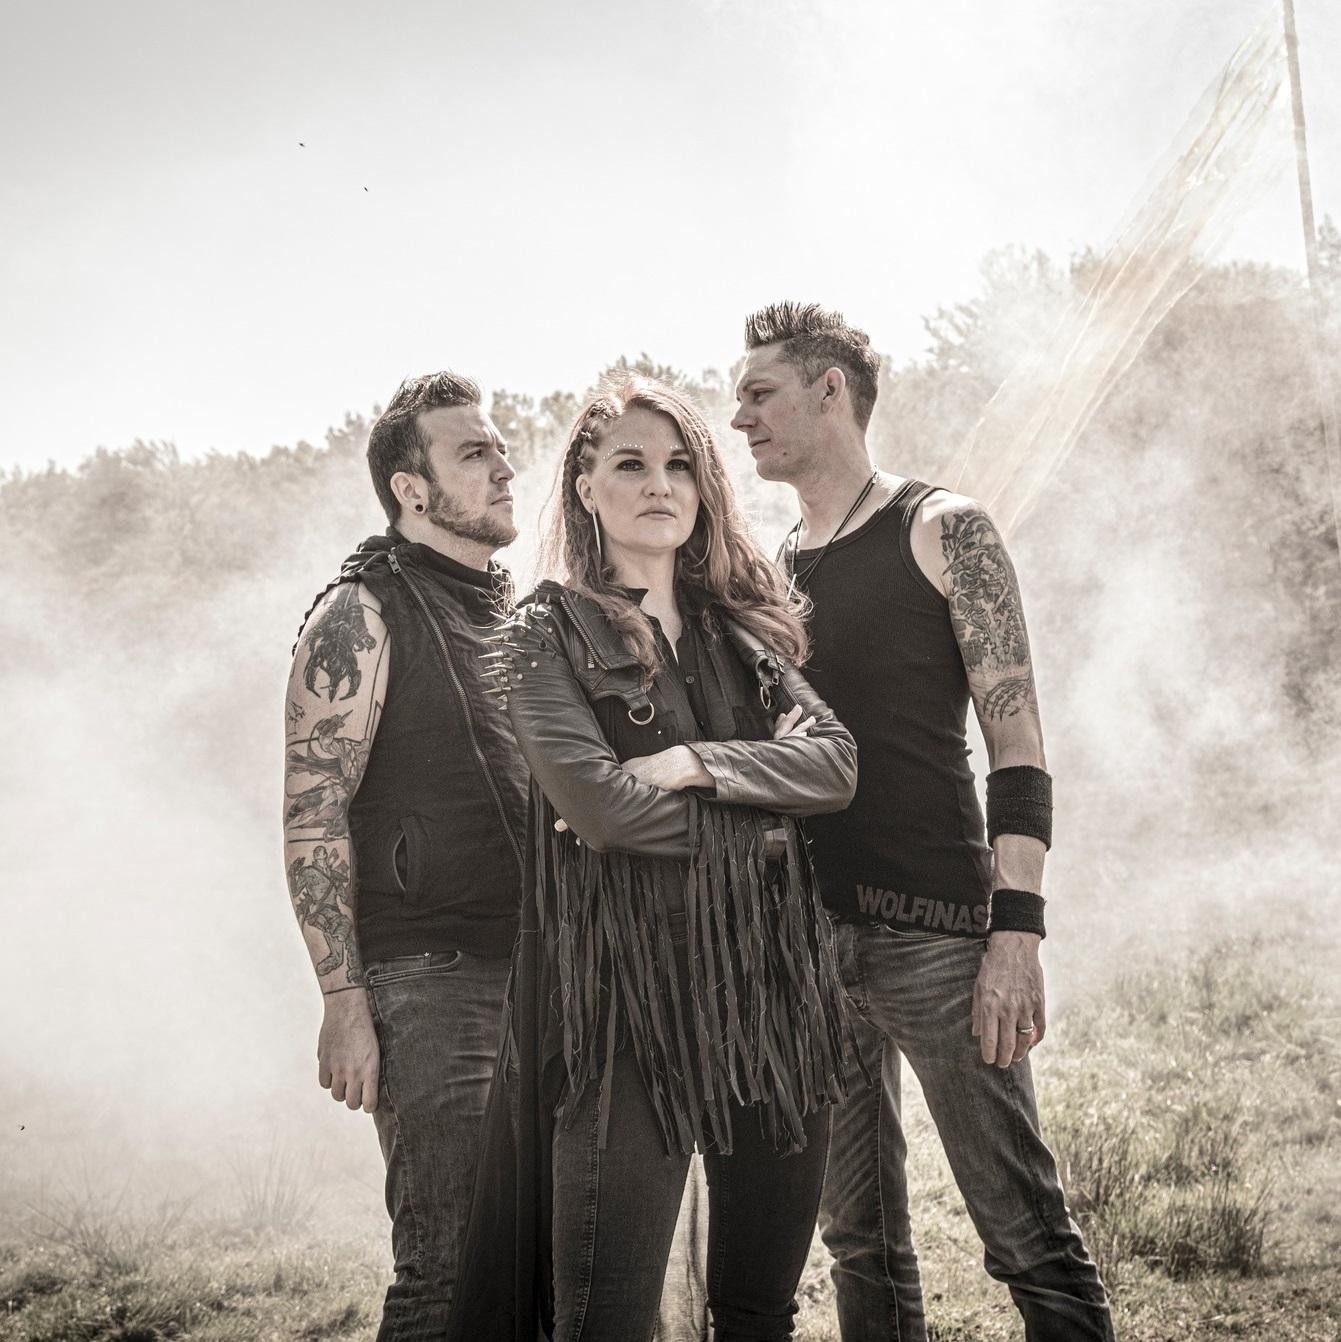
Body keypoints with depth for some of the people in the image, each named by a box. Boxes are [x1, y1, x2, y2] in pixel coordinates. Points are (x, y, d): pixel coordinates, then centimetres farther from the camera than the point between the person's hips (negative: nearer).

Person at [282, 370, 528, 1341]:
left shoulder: (518, 617, 17)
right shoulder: (365, 616, -4)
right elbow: (313, 816, -10)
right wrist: (345, 1002, -17)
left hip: (537, 972, 7)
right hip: (430, 977, -7)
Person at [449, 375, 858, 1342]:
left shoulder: (743, 630, 16)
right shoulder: (549, 634, 2)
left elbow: (835, 763, 2)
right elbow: (599, 806, -12)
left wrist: (698, 764, -10)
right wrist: (758, 814, -2)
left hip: (774, 980, 5)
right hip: (631, 988, -4)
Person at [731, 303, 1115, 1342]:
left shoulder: (943, 531, 1)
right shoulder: (771, 573, 16)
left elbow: (1016, 744, -5)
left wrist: (1018, 933, -15)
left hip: (936, 931, -5)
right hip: (807, 935, 5)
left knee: (1027, 1234, -5)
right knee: (859, 1237, 10)